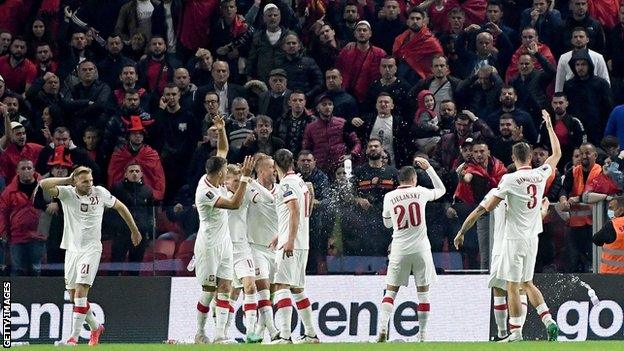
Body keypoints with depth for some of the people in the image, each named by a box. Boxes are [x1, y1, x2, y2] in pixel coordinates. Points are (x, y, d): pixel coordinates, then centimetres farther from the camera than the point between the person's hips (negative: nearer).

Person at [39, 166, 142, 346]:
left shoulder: (100, 193, -2)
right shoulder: (67, 193, -2)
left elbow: (120, 207, 15)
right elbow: (44, 184, -17)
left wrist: (134, 230, 21)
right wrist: (67, 180, -14)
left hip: (91, 248, -3)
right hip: (71, 248, 3)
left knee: (80, 292, -16)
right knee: (73, 296, 9)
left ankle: (74, 337, -18)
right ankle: (95, 327, 31)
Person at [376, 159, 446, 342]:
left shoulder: (389, 197, 1)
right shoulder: (420, 192, -1)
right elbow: (441, 190, 18)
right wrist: (428, 168, 20)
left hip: (399, 250, 0)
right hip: (420, 249, 0)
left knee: (391, 291, 5)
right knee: (423, 291, 7)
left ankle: (383, 327, -13)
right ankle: (422, 333, 7)